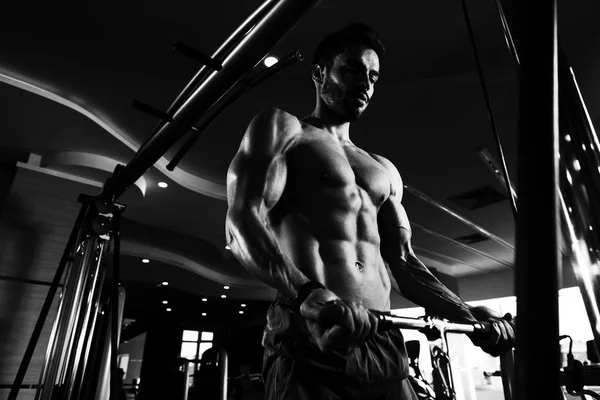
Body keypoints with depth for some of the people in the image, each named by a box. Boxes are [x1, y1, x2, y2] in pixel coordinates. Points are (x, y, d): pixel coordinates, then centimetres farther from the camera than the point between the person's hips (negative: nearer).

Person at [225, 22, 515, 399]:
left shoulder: (385, 170, 21)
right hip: (312, 342, -5)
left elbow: (402, 260, 19)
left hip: (384, 345, 6)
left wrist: (466, 314, 5)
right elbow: (242, 220, -11)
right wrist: (306, 294, -28)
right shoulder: (281, 128, 4)